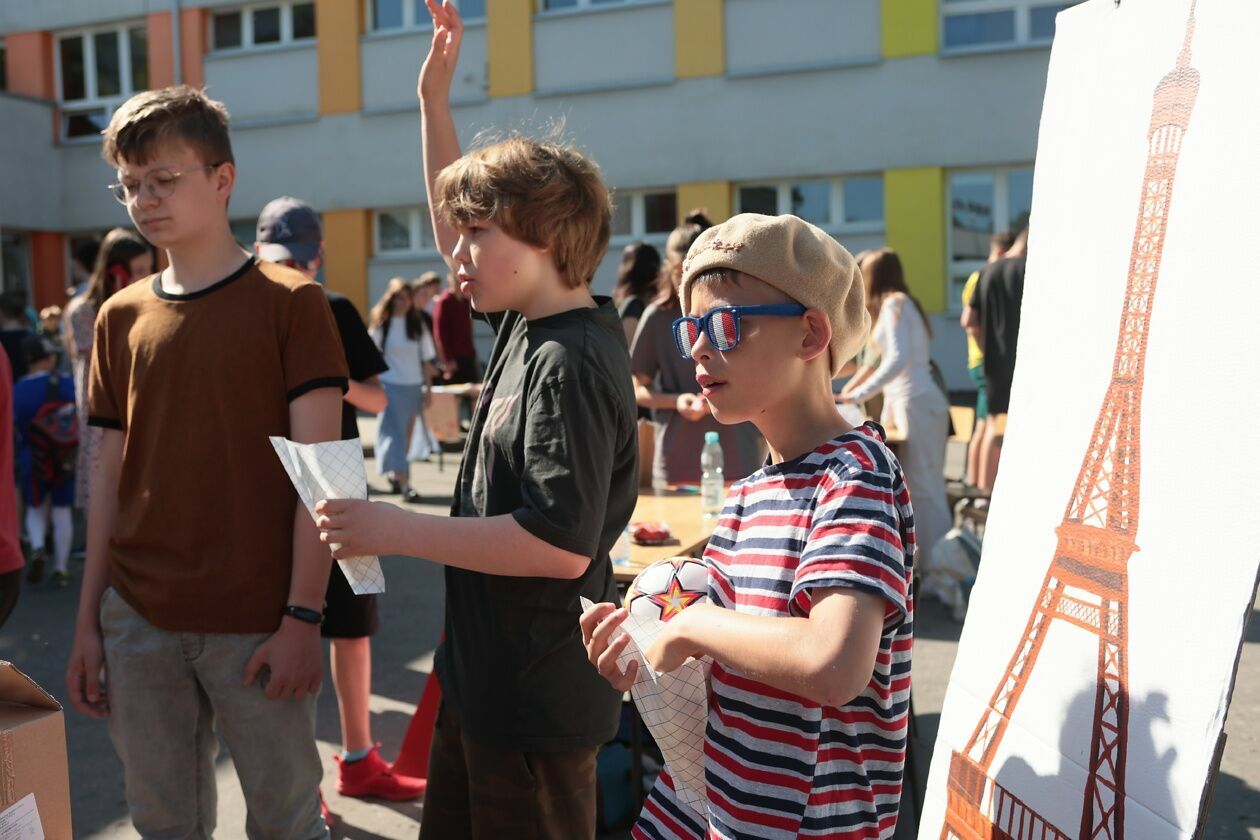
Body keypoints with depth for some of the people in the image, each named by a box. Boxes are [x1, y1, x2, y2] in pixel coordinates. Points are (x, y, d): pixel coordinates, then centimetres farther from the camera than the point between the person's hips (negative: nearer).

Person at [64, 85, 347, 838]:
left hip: (258, 626, -4)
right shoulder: (121, 317, 8)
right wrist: (89, 620, 9)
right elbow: (110, 478, 11)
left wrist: (303, 618, -13)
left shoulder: (289, 302, -5)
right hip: (138, 623, 4)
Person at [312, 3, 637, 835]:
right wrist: (436, 100, 15)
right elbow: (457, 227, 22)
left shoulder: (570, 363, -22)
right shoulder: (527, 323, 5)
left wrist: (397, 531, -23)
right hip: (482, 674, 9)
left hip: (538, 700, -9)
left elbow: (562, 542, -29)